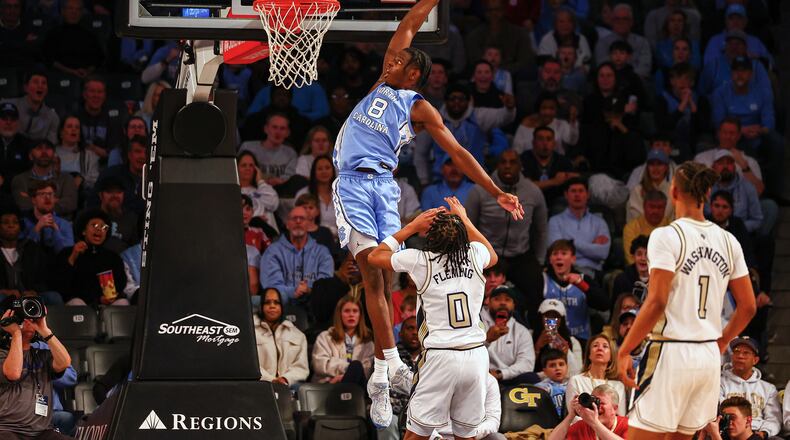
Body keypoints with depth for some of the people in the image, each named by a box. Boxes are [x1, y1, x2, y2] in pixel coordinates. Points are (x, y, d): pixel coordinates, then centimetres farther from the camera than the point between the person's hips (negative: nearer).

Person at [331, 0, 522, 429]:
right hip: (353, 182, 1)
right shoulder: (384, 81, 18)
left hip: (383, 185, -1)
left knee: (382, 278, -4)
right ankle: (390, 361, -18)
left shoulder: (419, 108, 10)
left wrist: (497, 193, 3)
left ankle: (381, 376, 1)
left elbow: (458, 153, 8)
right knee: (372, 271, -12)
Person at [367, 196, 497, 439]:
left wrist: (412, 226, 12)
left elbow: (375, 257, 13)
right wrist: (465, 220, 37)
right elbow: (493, 256, 32)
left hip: (441, 357, -3)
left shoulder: (419, 260, -6)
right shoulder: (475, 254, 4)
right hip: (476, 355, 3)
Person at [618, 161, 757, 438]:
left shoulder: (667, 236, -10)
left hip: (672, 352, -7)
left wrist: (624, 350, -10)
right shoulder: (728, 241, 8)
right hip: (709, 355, 7)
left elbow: (656, 303, -16)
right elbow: (748, 306, 11)